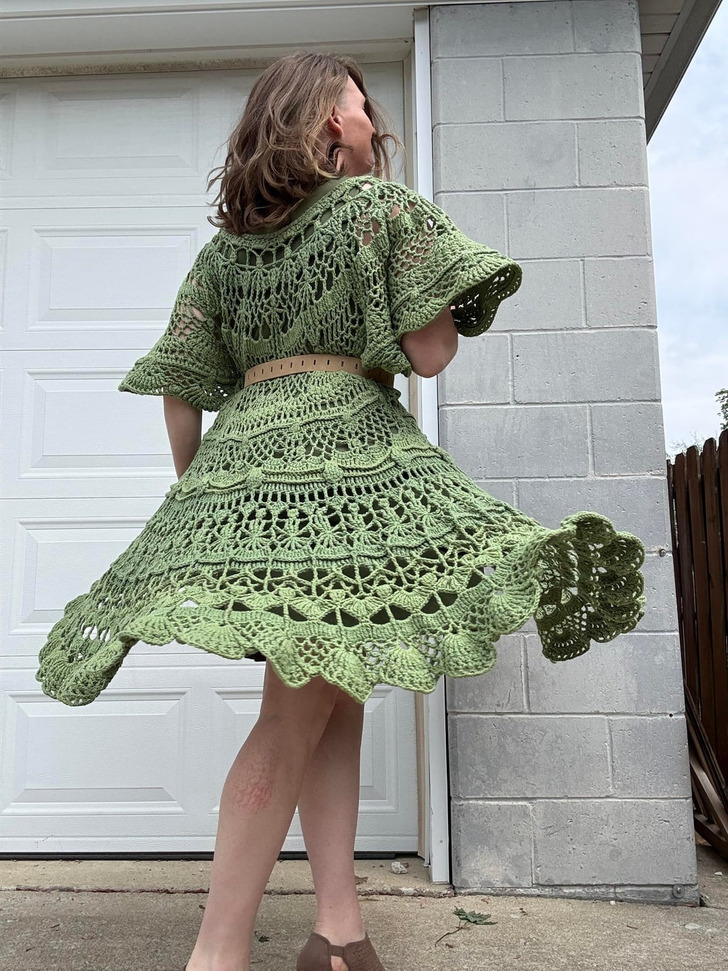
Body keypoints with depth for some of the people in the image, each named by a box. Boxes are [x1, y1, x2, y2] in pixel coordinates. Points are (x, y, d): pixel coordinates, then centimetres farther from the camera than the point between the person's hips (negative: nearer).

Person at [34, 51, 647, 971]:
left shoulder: (225, 241, 20)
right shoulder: (381, 203, 5)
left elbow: (180, 387, 15)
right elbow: (429, 353, -3)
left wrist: (196, 495, 22)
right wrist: (448, 314, 19)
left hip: (241, 452, 7)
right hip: (346, 452, -6)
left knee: (332, 695, 12)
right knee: (299, 713, -4)